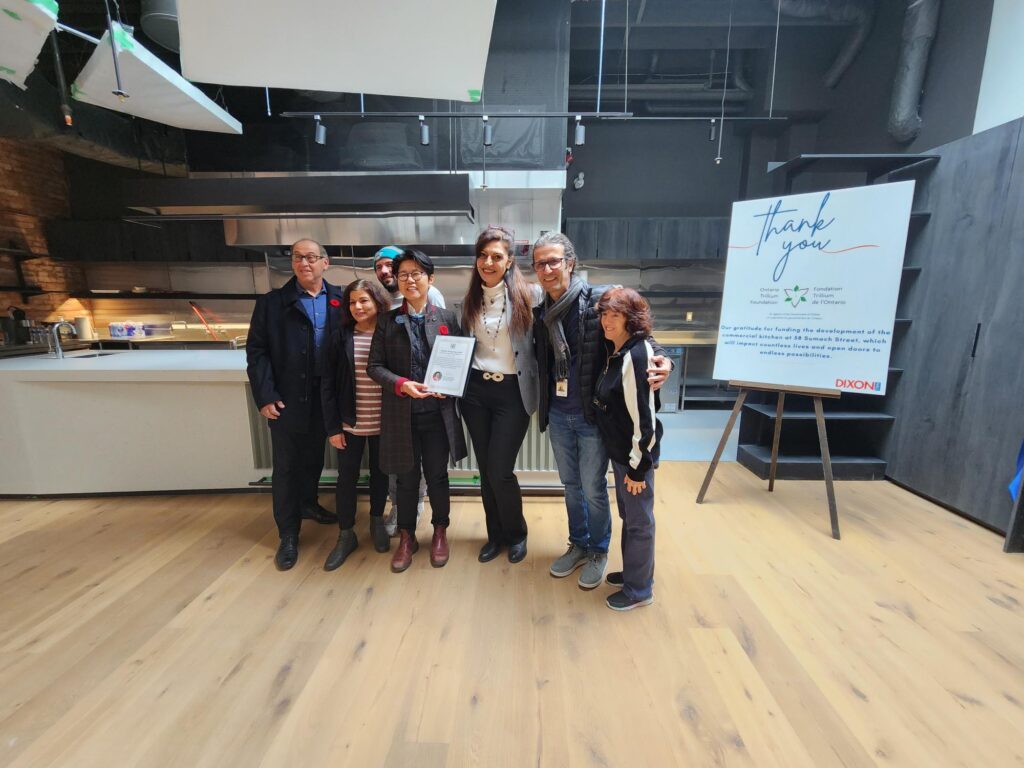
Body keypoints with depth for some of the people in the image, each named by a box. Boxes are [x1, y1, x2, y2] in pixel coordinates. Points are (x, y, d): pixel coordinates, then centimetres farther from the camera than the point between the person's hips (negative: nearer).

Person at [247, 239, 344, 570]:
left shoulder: (339, 300, 4)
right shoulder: (273, 302, 1)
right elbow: (257, 351, -2)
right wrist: (265, 396, -10)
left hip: (325, 398, 2)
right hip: (287, 400, -1)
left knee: (314, 460, 17)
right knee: (286, 467, 7)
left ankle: (307, 504, 43)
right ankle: (288, 535, 21)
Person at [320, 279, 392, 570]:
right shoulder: (340, 337, -4)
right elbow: (327, 384, -4)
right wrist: (333, 426, -7)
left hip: (383, 423, 0)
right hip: (349, 424, 0)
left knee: (379, 474, 15)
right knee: (347, 477, 9)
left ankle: (377, 522, 38)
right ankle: (346, 535, 27)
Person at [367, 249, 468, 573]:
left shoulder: (447, 318, 2)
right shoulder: (387, 321, 2)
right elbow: (374, 366, -1)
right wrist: (401, 384, -17)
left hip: (438, 412, 0)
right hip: (401, 413, 1)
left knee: (437, 476, 12)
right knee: (407, 478, 13)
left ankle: (440, 532, 34)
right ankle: (407, 537, 33)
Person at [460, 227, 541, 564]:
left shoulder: (529, 294, -7)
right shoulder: (470, 300, 8)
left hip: (513, 392, -4)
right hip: (475, 390, 5)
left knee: (500, 471, -2)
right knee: (485, 469, 12)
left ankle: (516, 533, 27)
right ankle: (496, 534, 34)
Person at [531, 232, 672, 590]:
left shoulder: (600, 298, -12)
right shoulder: (541, 313, 4)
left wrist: (660, 359, -28)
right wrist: (542, 405, 9)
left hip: (593, 414, -5)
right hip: (558, 415, 5)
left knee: (593, 488, 9)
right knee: (571, 485, 19)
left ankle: (598, 551, 34)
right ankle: (578, 545, 40)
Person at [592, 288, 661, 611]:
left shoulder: (636, 355, -22)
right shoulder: (616, 352, 7)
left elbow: (643, 417, -23)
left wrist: (638, 466, -18)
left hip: (635, 454, -9)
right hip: (619, 451, 9)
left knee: (639, 520, 8)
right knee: (628, 515, 22)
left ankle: (639, 589, 27)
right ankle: (633, 571, 42)